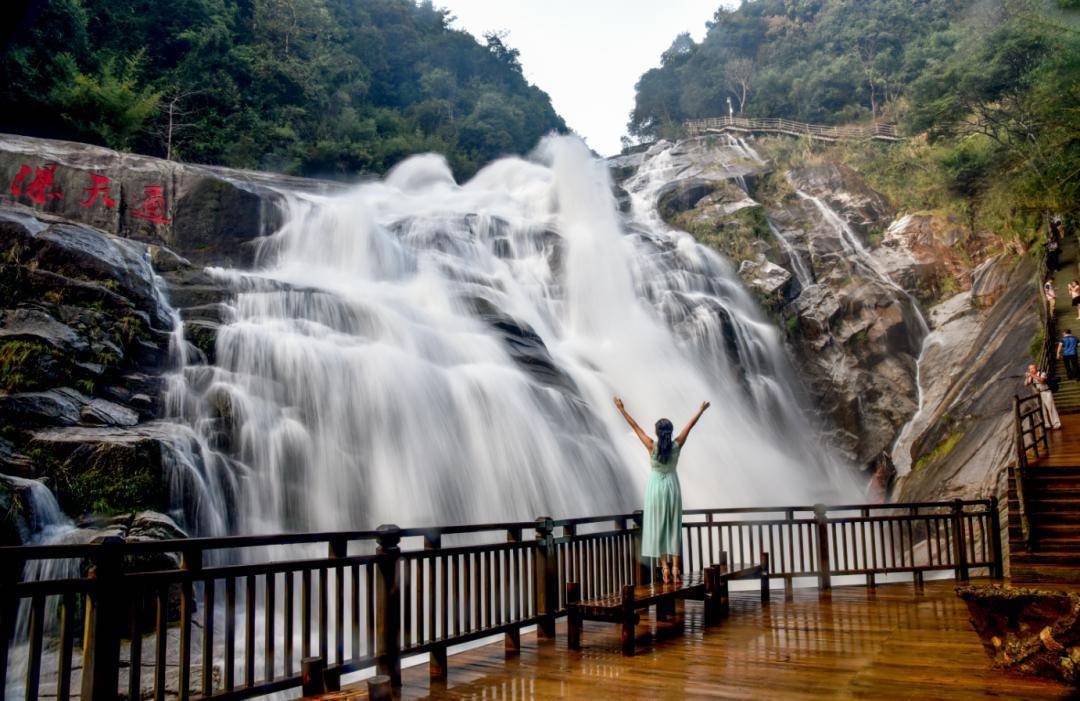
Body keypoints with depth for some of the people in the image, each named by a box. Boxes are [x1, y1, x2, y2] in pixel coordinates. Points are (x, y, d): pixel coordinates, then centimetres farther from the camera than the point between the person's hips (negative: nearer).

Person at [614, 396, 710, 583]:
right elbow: (689, 426, 4)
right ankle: (675, 568, 4)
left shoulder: (652, 446, -13)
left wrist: (621, 408, 0)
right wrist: (701, 410, 16)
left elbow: (635, 426, -8)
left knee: (657, 526, 4)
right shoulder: (677, 446, -8)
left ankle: (664, 566, -3)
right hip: (673, 487, 2)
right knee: (674, 527, 6)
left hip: (656, 488, -2)